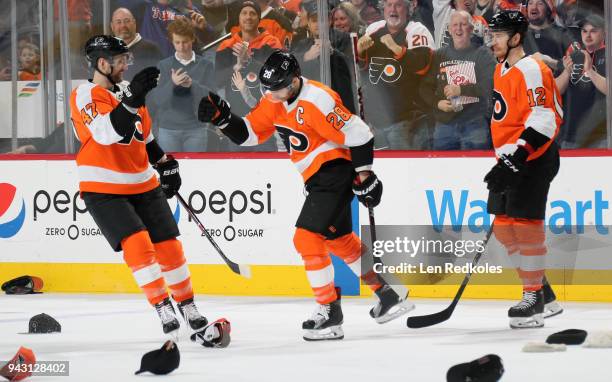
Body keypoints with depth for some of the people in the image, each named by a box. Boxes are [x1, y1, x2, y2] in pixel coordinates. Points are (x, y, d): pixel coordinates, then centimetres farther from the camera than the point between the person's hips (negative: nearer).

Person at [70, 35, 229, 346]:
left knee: (169, 246, 5)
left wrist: (164, 163, 19)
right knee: (137, 243, -21)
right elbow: (106, 133, -32)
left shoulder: (126, 90, 11)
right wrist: (131, 98, -40)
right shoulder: (85, 96, -14)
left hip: (142, 185, 7)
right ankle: (163, 309, -15)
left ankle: (189, 311, 18)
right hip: (103, 190, -7)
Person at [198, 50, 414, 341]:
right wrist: (222, 117, -10)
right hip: (318, 177, 10)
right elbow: (248, 133, 8)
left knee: (307, 238, -15)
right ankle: (388, 296, 33)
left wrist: (364, 176, -18)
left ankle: (330, 313, -8)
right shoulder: (274, 101, 2)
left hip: (335, 172, -10)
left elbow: (358, 134, -23)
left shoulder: (316, 101, -25)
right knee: (340, 239, 21)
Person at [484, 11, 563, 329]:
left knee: (525, 225, -12)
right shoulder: (502, 70, 15)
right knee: (504, 227, 9)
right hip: (511, 160, 10)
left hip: (535, 158, -10)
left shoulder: (530, 71, -16)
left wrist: (513, 162, -28)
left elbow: (542, 123, -24)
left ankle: (534, 300, -6)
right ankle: (544, 294, 17)